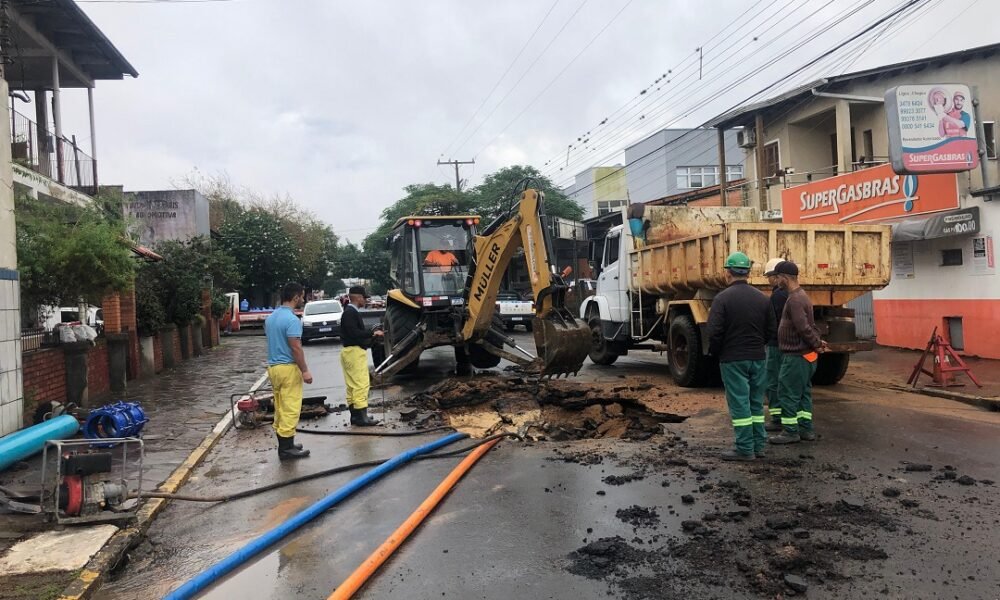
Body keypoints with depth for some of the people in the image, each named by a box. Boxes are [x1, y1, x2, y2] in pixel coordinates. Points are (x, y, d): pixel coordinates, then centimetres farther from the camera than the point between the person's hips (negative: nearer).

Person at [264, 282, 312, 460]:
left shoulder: (270, 317, 10)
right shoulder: (292, 319, -18)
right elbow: (296, 348, -21)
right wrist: (305, 370, -15)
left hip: (273, 366, 9)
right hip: (288, 368, -9)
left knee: (280, 408, 14)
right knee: (290, 410, -3)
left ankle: (284, 444, 20)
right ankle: (286, 448, 0)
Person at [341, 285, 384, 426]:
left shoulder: (352, 312, 16)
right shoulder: (350, 313, -14)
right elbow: (354, 333, -23)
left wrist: (372, 335, 11)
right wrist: (372, 333, -15)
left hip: (353, 351, 11)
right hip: (354, 352, -11)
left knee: (353, 386, 13)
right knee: (361, 384, -10)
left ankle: (355, 415, 19)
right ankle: (361, 417, -8)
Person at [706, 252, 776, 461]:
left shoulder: (722, 298, -12)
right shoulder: (762, 298, 4)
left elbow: (714, 332, -15)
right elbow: (770, 330, 7)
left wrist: (715, 353, 2)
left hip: (732, 359, -5)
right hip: (758, 358, 5)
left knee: (739, 404, 0)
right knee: (756, 403, 14)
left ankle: (745, 449, 3)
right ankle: (758, 445, 21)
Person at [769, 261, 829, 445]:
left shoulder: (795, 300, -19)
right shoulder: (802, 296, 15)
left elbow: (804, 327, -25)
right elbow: (809, 325, 17)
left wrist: (816, 344, -13)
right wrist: (818, 342, 8)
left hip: (796, 356, -10)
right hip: (806, 354, 10)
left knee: (788, 393, -3)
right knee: (803, 393, 15)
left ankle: (790, 431, 2)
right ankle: (806, 429, 22)